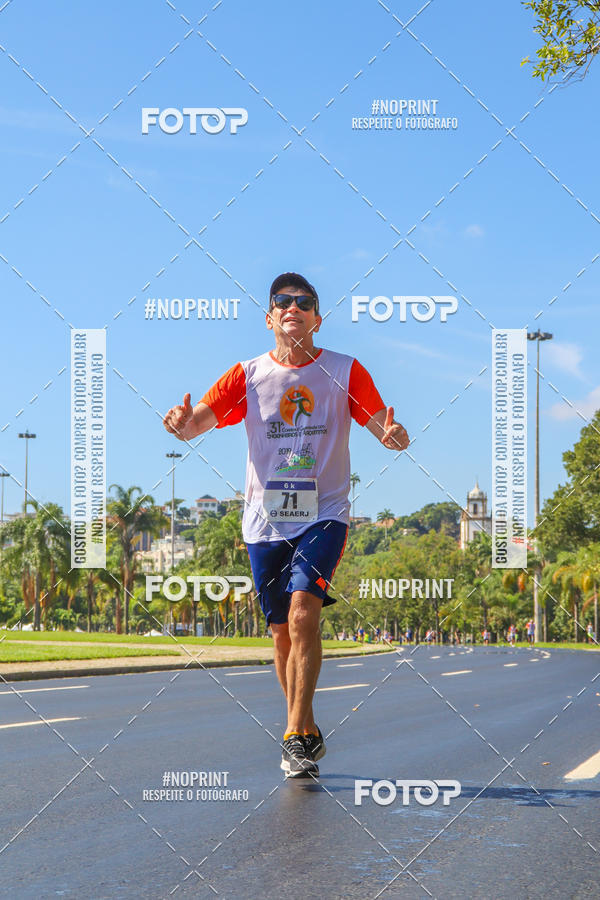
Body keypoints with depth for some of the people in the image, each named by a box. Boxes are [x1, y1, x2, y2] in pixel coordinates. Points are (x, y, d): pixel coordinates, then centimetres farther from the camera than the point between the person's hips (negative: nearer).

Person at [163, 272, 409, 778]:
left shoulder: (345, 372, 1)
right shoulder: (247, 375, 4)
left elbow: (384, 429, -2)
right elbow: (198, 421, -5)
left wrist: (394, 435, -27)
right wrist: (183, 424, -30)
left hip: (323, 515, -2)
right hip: (265, 521, 2)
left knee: (303, 612, -22)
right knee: (283, 632, 7)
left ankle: (297, 734, -18)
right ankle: (308, 734, 24)